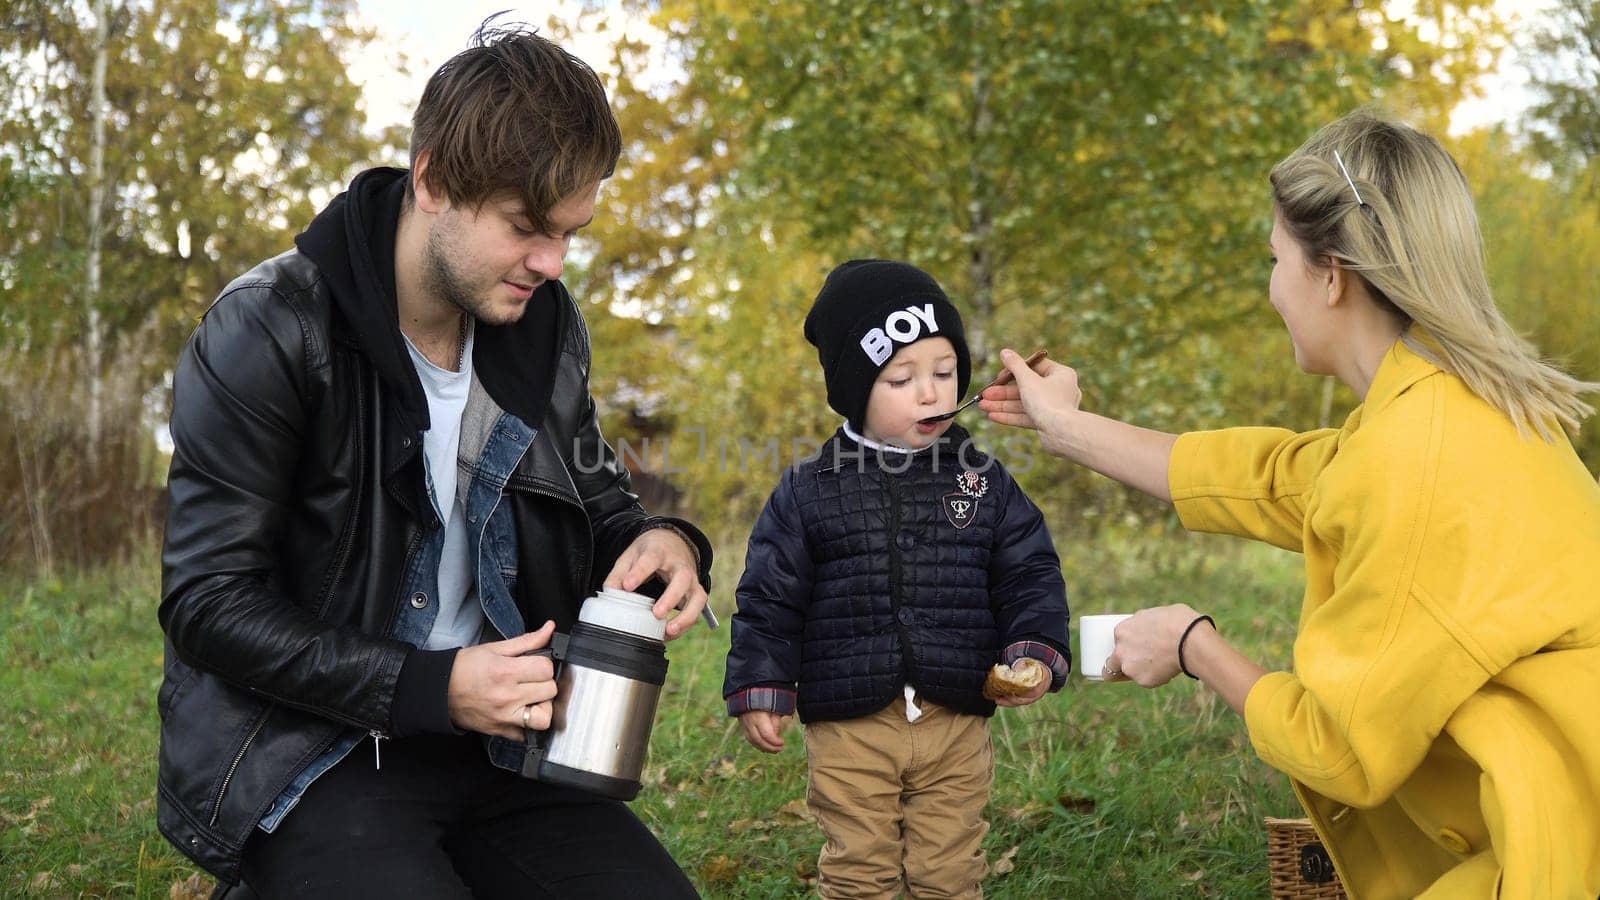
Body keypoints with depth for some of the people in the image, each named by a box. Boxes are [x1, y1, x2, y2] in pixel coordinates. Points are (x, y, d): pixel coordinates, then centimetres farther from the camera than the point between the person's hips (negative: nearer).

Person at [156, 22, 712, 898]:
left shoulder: (544, 326, 3)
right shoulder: (268, 333, -14)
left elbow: (598, 503, 17)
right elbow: (208, 603, -13)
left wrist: (661, 543, -8)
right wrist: (432, 688, -22)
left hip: (494, 740, 5)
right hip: (305, 752, -5)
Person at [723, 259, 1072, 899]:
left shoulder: (987, 484, 4)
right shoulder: (808, 493, 0)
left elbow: (1031, 575, 6)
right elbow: (768, 599, 3)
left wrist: (1036, 651, -10)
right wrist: (759, 690, -2)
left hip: (956, 726, 1)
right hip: (848, 730, -1)